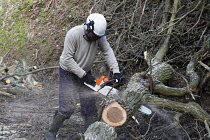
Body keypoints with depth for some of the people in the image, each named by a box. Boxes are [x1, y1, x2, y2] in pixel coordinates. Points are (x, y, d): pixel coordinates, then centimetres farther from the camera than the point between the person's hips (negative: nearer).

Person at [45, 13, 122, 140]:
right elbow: (67, 59, -25)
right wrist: (83, 75, -24)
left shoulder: (99, 35, -13)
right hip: (69, 73, -5)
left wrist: (116, 72, -21)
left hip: (85, 72, 5)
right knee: (68, 107, -11)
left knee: (90, 105, 1)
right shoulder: (73, 34, -28)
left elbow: (108, 51, -11)